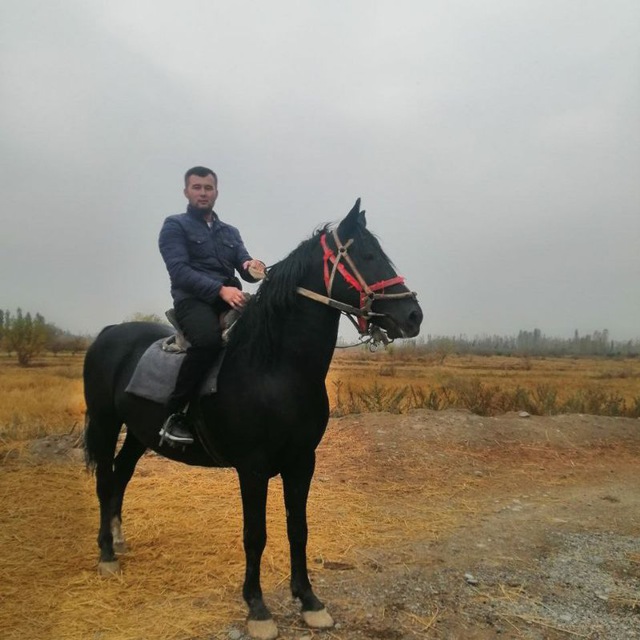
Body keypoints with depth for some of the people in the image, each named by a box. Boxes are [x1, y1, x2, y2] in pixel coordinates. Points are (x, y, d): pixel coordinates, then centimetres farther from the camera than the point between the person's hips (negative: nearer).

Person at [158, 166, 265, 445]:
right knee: (209, 338, -38)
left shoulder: (230, 232, 24)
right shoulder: (175, 226, 7)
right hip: (194, 299, -5)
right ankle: (173, 414, -25)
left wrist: (256, 266, -14)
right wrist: (220, 290, -24)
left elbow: (246, 271, 13)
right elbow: (180, 270, -9)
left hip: (232, 299, 6)